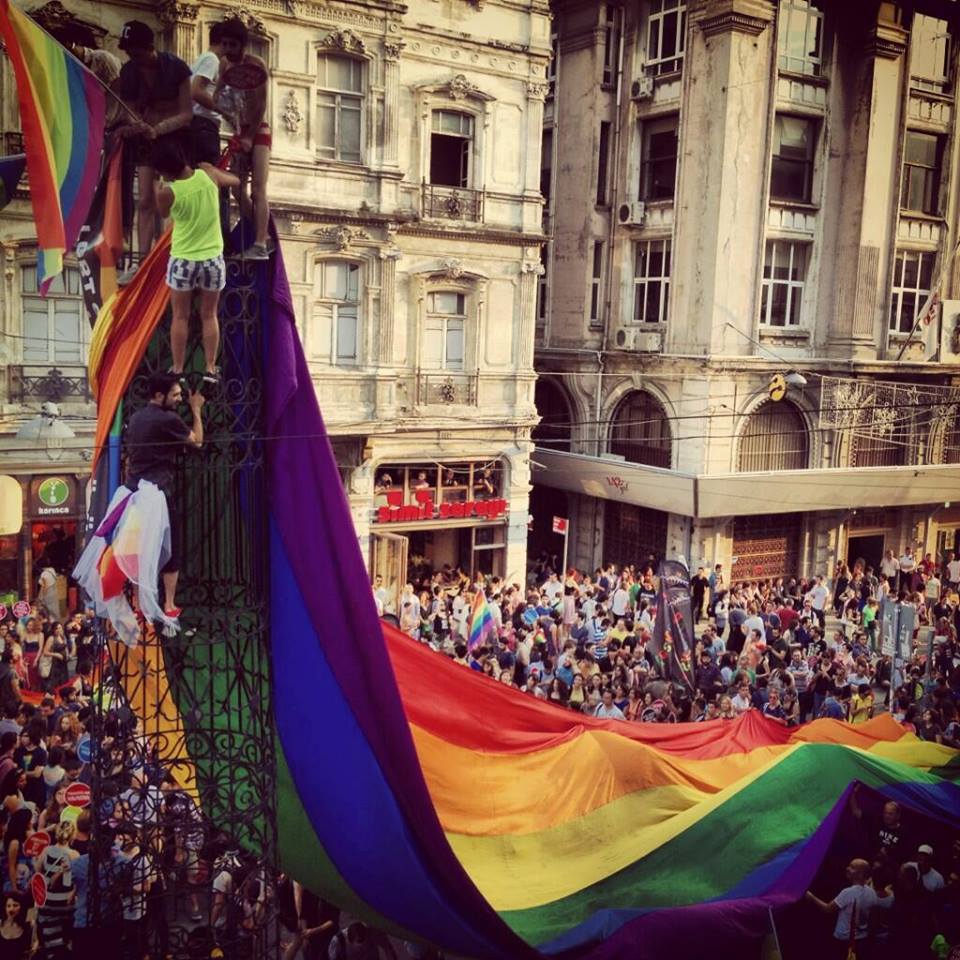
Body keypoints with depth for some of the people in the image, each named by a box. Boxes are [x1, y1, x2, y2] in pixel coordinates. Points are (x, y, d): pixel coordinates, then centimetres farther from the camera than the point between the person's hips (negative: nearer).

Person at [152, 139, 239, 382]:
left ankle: (177, 370, 15)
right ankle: (210, 369, 14)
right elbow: (235, 181, 13)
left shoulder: (167, 193, -14)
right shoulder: (207, 174, -8)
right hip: (213, 259, 2)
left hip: (183, 261, -2)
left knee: (180, 317, 12)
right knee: (209, 316, 14)